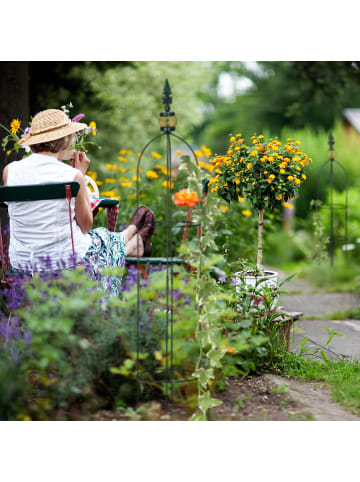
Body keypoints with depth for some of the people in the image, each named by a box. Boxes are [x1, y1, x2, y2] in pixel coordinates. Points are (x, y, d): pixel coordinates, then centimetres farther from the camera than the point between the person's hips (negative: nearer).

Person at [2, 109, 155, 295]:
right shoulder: (73, 175, -17)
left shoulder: (10, 171, -8)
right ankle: (137, 244, 64)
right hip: (67, 262, -5)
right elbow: (86, 226, -3)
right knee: (105, 240, 29)